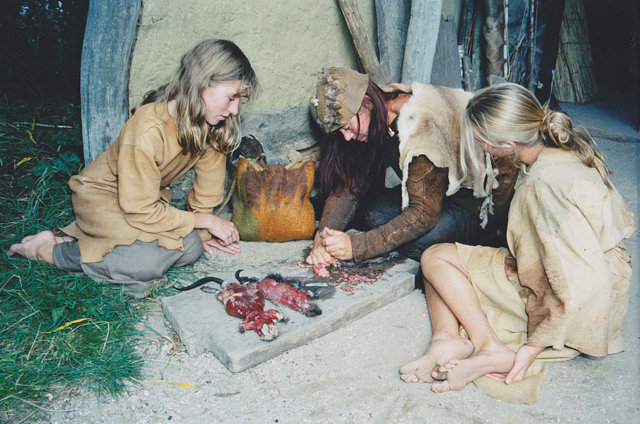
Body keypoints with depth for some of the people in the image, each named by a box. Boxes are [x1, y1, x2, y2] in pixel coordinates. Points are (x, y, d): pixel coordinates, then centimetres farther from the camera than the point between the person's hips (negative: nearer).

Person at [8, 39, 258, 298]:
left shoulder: (211, 122, -14)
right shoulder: (148, 130, -33)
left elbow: (208, 188, -1)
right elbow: (141, 210, -26)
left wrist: (202, 232, -8)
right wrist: (205, 221, -21)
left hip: (150, 196, 8)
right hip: (99, 194, -7)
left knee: (192, 248, -16)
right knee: (147, 261, -29)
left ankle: (84, 237, 1)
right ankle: (49, 250, -6)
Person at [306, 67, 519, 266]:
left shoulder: (421, 127, -32)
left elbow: (425, 212, -33)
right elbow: (347, 186, -9)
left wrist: (357, 246, -36)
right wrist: (322, 237, -26)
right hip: (445, 190, 8)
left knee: (417, 241, -30)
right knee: (374, 214, -16)